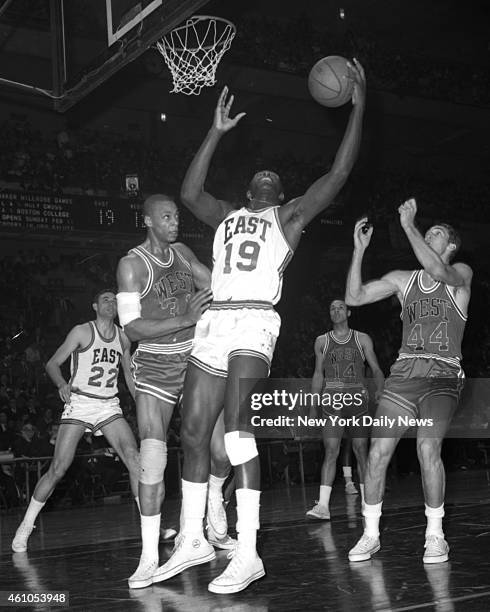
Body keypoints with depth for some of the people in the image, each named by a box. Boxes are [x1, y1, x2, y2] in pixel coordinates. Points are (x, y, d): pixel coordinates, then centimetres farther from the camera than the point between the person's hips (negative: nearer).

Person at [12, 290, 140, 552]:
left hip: (109, 406, 4)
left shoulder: (122, 337, 10)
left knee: (134, 458, -15)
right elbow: (52, 364, -2)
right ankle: (25, 527, 8)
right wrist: (62, 384, -23)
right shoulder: (82, 332, -3)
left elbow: (129, 375, 19)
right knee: (58, 469, -9)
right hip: (79, 403, -4)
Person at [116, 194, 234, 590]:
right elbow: (132, 328, -16)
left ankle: (214, 499, 35)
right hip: (156, 367, -4)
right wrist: (185, 320, -26)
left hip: (196, 357, 5)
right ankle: (149, 557, -3)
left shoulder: (183, 253, 8)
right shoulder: (132, 265, -9)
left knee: (223, 451, 2)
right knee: (152, 462, -13)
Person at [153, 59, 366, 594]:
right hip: (214, 321, 6)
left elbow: (339, 173, 5)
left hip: (255, 322, -5)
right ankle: (192, 541, 18)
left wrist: (358, 105, 4)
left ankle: (248, 554, -19)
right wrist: (217, 132, 23)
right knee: (193, 432, 5)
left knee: (237, 425, -22)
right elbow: (189, 192, 18)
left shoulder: (290, 215, 14)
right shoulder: (227, 216, 27)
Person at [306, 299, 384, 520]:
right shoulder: (321, 341, 12)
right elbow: (318, 374, 16)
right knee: (331, 450, -11)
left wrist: (380, 390, -10)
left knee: (361, 450, 2)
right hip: (332, 400, 0)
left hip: (358, 398, 0)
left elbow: (376, 369, 7)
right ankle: (323, 505, -17)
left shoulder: (362, 339, 10)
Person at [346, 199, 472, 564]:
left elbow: (438, 271, -19)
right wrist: (360, 249, 4)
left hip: (443, 374, -3)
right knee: (378, 451, -8)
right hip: (405, 372, 4)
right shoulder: (403, 280, 17)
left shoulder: (461, 274, 5)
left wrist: (408, 225, -17)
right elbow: (354, 297, 10)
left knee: (428, 449, -23)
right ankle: (371, 535, 5)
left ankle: (435, 536, -5)